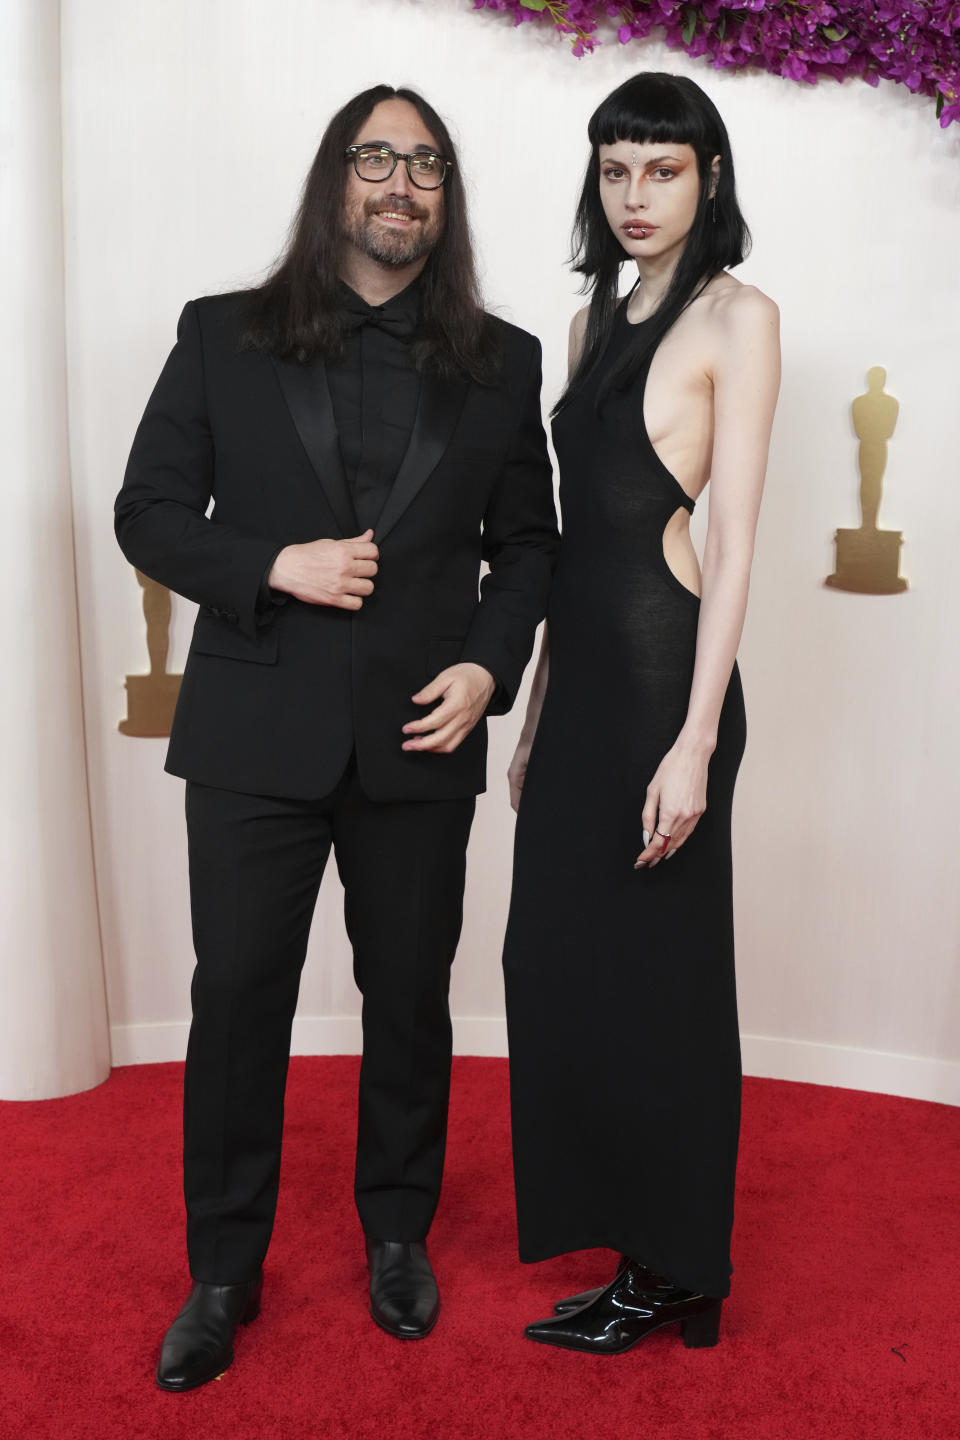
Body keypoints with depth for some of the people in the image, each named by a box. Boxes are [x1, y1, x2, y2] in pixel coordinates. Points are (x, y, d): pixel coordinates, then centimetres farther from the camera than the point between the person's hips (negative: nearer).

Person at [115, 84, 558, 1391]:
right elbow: (148, 514, 3)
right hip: (255, 738, -1)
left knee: (410, 999, 12)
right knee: (237, 1001, 5)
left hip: (418, 741, 1)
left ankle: (397, 1235, 35)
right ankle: (223, 1273, 24)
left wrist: (488, 665, -6)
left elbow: (528, 543, 10)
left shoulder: (502, 363, 8)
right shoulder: (224, 338, 4)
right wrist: (275, 567, -13)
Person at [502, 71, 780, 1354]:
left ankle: (675, 1275, 23)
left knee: (653, 974, 3)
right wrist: (539, 710, 15)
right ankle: (630, 1238, 30)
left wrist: (696, 741, -18)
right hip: (582, 672, 8)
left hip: (664, 671, -7)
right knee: (559, 960, 12)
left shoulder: (737, 316, -5)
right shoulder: (596, 322, 16)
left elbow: (732, 540, -12)